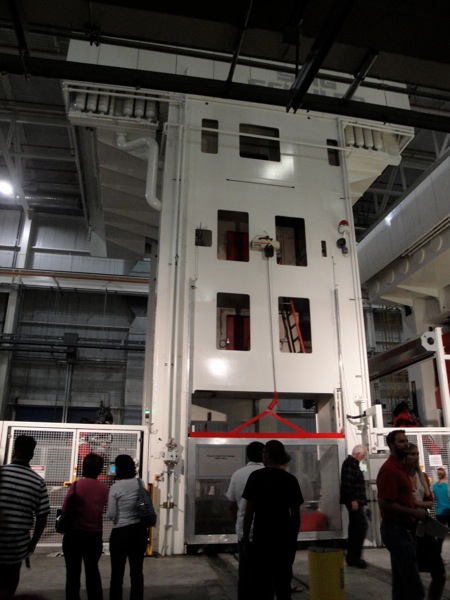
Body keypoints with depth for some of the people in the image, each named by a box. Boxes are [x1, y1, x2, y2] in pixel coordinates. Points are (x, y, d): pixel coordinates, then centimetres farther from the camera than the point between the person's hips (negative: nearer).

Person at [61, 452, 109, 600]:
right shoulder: (104, 488, -4)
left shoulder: (76, 485, -13)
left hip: (74, 534, -3)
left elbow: (65, 508, -7)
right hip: (95, 535, 3)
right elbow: (101, 508, 6)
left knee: (73, 572, 9)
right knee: (93, 571, 18)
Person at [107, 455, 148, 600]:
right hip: (140, 530, 4)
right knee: (137, 571, 14)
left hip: (121, 532, -4)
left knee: (117, 573, 9)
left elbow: (111, 515, -10)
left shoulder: (116, 487, -13)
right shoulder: (141, 484, 0)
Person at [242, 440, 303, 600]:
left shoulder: (257, 476, -8)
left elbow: (249, 510, -8)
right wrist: (293, 539, 14)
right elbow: (296, 514, 4)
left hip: (262, 539, -3)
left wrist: (245, 538, 0)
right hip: (286, 539, 4)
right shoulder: (291, 479, 1)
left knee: (263, 586, 5)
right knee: (283, 584, 15)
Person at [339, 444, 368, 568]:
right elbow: (347, 483, -23)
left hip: (355, 501, 11)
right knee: (362, 526, -10)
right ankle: (355, 557, -5)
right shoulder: (349, 463, -15)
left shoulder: (352, 463, 17)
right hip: (354, 501, -11)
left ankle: (352, 557, 20)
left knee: (355, 528, 13)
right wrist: (353, 500, -23)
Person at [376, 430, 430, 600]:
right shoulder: (389, 469, -17)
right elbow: (385, 504, -22)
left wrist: (416, 511, 8)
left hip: (403, 530, 10)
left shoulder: (400, 467, 15)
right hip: (397, 530, -10)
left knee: (401, 585, 16)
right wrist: (414, 512, -16)